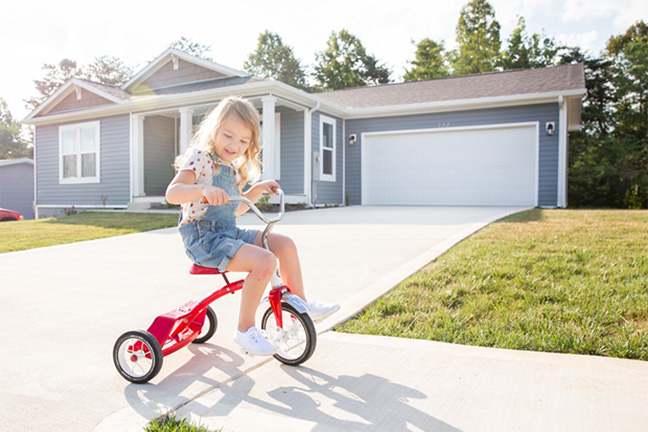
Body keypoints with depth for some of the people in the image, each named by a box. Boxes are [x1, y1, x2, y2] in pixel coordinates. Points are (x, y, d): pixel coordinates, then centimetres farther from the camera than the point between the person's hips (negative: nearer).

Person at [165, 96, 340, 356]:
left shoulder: (233, 169, 16)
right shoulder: (200, 158, -10)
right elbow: (172, 193, -24)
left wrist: (257, 190, 13)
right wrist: (203, 190, -42)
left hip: (229, 232, 9)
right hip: (203, 237, -9)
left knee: (284, 244, 2)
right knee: (265, 261, -27)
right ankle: (245, 328, -12)